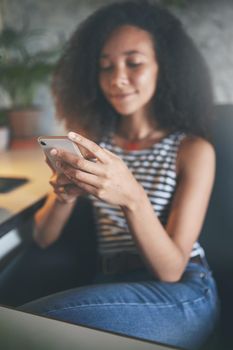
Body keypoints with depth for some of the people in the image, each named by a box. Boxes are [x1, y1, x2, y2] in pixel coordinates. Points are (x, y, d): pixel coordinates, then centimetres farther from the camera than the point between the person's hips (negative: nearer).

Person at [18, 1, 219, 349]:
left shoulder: (193, 150, -7)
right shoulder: (91, 140, 6)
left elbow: (171, 270, -13)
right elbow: (43, 238, 5)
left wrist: (132, 198, -31)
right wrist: (64, 195, -17)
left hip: (181, 295, -3)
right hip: (110, 286, 3)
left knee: (36, 320, -26)